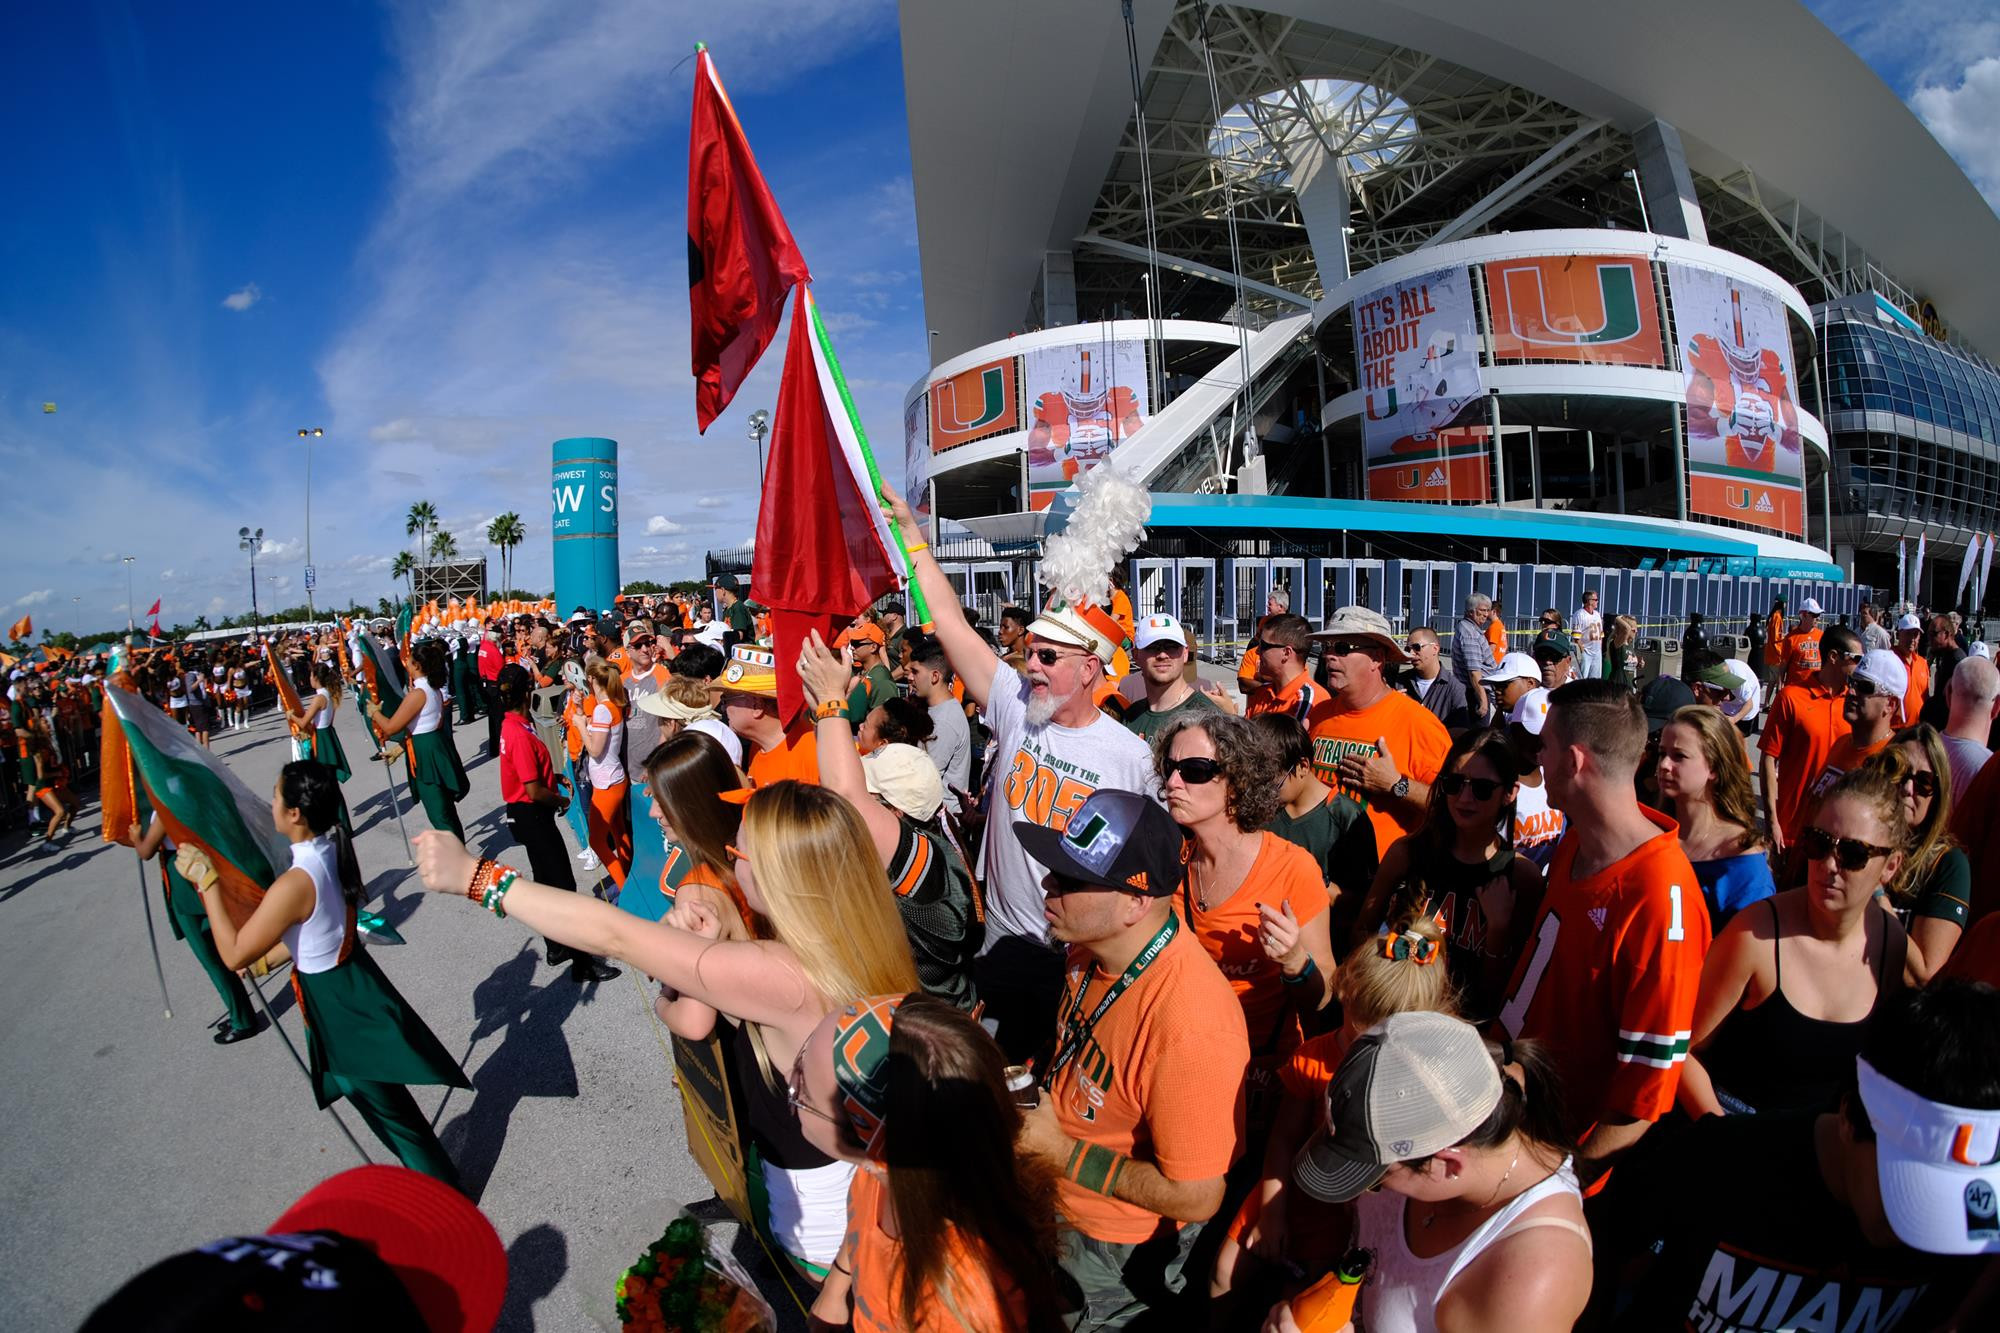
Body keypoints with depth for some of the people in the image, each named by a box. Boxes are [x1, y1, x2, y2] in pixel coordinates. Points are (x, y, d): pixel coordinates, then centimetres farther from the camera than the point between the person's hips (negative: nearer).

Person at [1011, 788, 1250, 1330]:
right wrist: (1035, 1078, -6)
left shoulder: (1191, 1027, -39)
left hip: (1116, 1254, -6)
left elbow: (1195, 1199, -28)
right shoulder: (1092, 942, -15)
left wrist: (1061, 1150, -25)